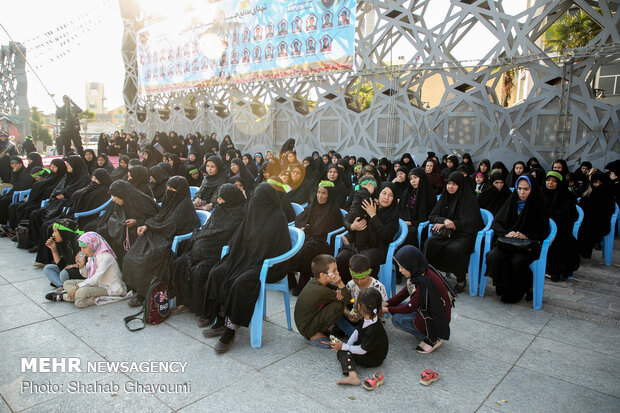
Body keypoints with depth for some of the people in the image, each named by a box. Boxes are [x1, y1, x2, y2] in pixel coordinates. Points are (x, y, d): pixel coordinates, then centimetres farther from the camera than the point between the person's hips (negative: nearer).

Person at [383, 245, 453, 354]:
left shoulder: (423, 282, -31)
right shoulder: (421, 272, -4)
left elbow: (411, 307, -22)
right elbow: (405, 291, 6)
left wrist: (387, 310, -12)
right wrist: (386, 303, -2)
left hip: (437, 319, -9)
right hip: (429, 310, 9)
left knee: (397, 319, -18)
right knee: (396, 305, 5)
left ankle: (432, 339, -5)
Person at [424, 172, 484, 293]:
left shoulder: (469, 200, -6)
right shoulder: (445, 197, 10)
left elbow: (469, 224, -12)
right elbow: (432, 217, 8)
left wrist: (447, 224, -14)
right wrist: (445, 220, -13)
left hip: (465, 234, -4)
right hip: (447, 233, 5)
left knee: (455, 249, -34)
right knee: (430, 243, -25)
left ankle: (461, 280, -11)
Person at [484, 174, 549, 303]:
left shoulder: (538, 206, 1)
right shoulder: (511, 202, 9)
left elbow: (543, 233, -1)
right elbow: (496, 222, 6)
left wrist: (525, 236, -18)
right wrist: (506, 233, -14)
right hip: (507, 243, 3)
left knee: (517, 261, -33)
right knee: (494, 257, -28)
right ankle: (502, 288, -10)